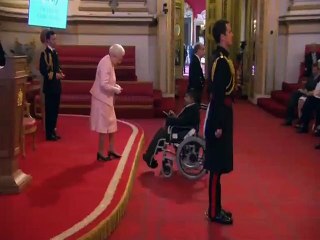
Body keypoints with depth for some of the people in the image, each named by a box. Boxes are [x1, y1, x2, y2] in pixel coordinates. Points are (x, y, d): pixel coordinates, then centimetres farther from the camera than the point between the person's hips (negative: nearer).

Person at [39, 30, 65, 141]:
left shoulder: (55, 52, 12)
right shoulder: (44, 53, -13)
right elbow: (42, 70, -19)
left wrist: (60, 73, 1)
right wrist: (54, 75, -23)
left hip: (56, 86, 8)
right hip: (49, 86, -8)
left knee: (55, 110, 13)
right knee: (49, 111, -1)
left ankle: (53, 131, 23)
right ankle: (49, 134, 7)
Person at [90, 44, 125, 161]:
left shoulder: (109, 62, 8)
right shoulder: (106, 64, -22)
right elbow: (104, 85, -28)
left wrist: (115, 85, 4)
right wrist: (116, 89, -16)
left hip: (107, 99, 10)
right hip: (102, 99, -10)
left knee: (112, 124, 15)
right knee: (104, 125, -1)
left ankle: (111, 150, 25)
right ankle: (100, 153, 10)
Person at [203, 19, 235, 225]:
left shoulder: (223, 57, 13)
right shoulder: (221, 60, -18)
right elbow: (217, 95, -21)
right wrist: (218, 125, -21)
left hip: (223, 114, 10)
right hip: (220, 116, -10)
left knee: (219, 165, 15)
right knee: (217, 167, -2)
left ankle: (216, 208, 25)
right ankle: (214, 212, 9)